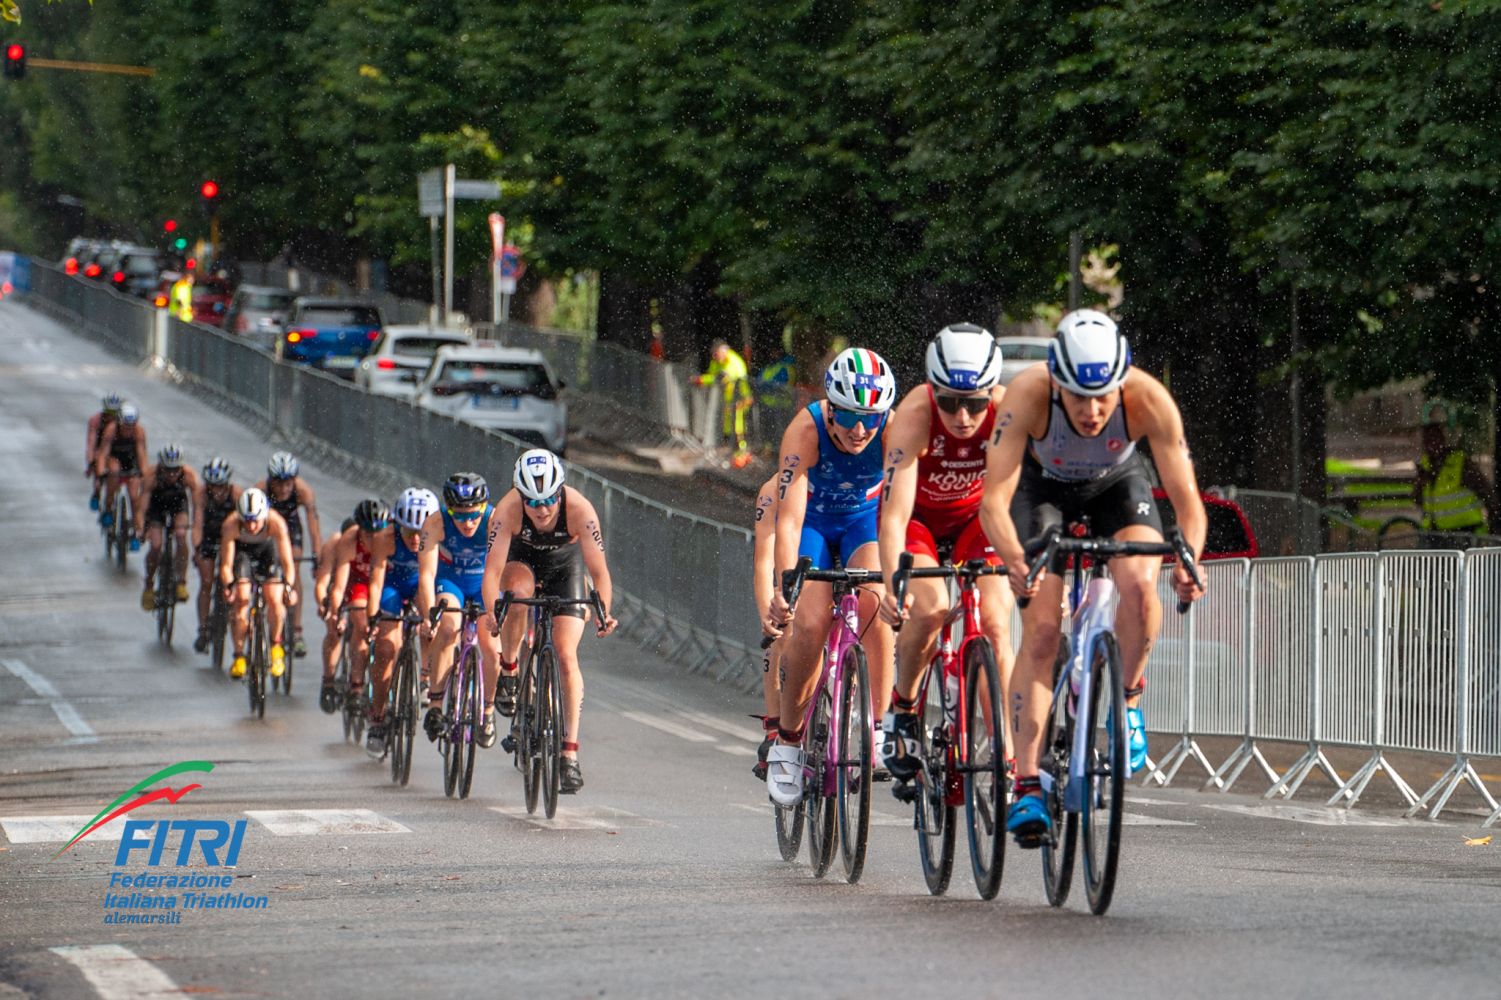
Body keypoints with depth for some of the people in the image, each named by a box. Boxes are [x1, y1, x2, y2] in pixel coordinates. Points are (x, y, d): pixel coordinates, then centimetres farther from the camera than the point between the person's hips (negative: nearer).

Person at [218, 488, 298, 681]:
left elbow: (287, 561, -37)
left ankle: (276, 645, 11)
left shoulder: (276, 523, -37)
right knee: (241, 600, -15)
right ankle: (239, 656, -1)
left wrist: (289, 587, -52)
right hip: (241, 549, 0)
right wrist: (229, 585, -51)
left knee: (274, 600, -15)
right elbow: (226, 564, -33)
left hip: (267, 549, 0)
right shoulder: (231, 525, -36)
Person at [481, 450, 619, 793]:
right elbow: (493, 569, -39)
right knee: (518, 592, -37)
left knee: (566, 656, -13)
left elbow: (599, 571, -36)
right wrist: (491, 611, -56)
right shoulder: (507, 510, -34)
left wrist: (603, 613, -53)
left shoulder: (579, 508, -34)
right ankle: (508, 670, -11)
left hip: (565, 566, 0)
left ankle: (570, 754, -9)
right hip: (522, 561, 0)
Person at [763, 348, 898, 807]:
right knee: (809, 624, -20)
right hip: (814, 520, -1)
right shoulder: (806, 430, -32)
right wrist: (783, 586, -50)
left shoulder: (893, 432, -29)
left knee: (874, 605, -27)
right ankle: (787, 740, 0)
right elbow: (789, 516, -38)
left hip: (864, 518, 1)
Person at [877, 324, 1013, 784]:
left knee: (995, 624, -18)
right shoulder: (915, 414, -34)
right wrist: (893, 585, -55)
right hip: (919, 515, -1)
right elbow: (895, 513, -41)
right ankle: (902, 708, -3)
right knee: (929, 608, -28)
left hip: (975, 514, 2)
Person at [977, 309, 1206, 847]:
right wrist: (1014, 561, -59)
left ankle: (1127, 699, -1)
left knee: (1139, 584, -28)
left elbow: (1186, 497, -34)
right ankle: (1026, 786, -12)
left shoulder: (1148, 399, -35)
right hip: (1043, 485, -1)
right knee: (1041, 630, -14)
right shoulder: (1027, 395, -37)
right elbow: (994, 499, -40)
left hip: (1117, 484, 1)